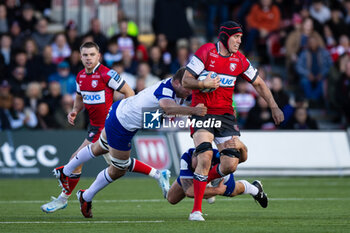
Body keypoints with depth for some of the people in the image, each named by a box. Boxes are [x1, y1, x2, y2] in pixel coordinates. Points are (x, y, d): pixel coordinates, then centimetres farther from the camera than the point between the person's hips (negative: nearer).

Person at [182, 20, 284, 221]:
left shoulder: (239, 59, 5)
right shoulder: (206, 52, -8)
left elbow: (258, 83, 18)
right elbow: (186, 81, -8)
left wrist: (274, 107, 12)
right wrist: (203, 84, -27)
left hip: (225, 114, 4)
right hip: (202, 112, -4)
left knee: (231, 164, -9)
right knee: (205, 156, -24)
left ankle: (204, 179, 24)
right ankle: (196, 210, -16)